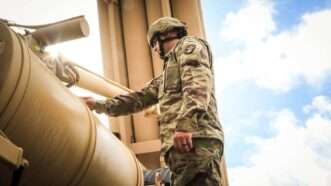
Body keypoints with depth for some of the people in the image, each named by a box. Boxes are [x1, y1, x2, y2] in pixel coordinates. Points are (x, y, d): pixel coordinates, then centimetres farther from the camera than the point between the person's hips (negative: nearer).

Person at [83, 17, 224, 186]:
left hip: (195, 139, -9)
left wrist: (185, 125, -23)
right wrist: (99, 105, 29)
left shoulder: (189, 45, 10)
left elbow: (198, 84, -8)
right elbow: (140, 98, 34)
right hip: (179, 143, 9)